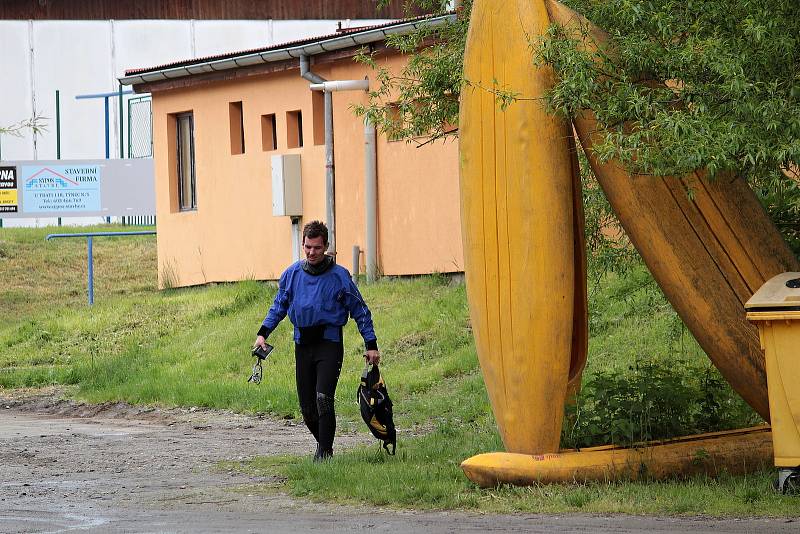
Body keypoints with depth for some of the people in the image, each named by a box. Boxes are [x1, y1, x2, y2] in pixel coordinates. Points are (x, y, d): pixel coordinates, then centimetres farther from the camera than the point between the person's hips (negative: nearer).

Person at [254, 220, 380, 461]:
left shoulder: (339, 276, -4)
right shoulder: (292, 274, 5)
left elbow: (360, 311, 3)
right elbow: (279, 306, 17)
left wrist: (371, 345, 0)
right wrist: (263, 333, 4)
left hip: (329, 343, -4)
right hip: (302, 343, 4)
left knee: (323, 398, -20)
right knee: (307, 407, 5)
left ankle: (325, 451, -15)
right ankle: (322, 443, 27)